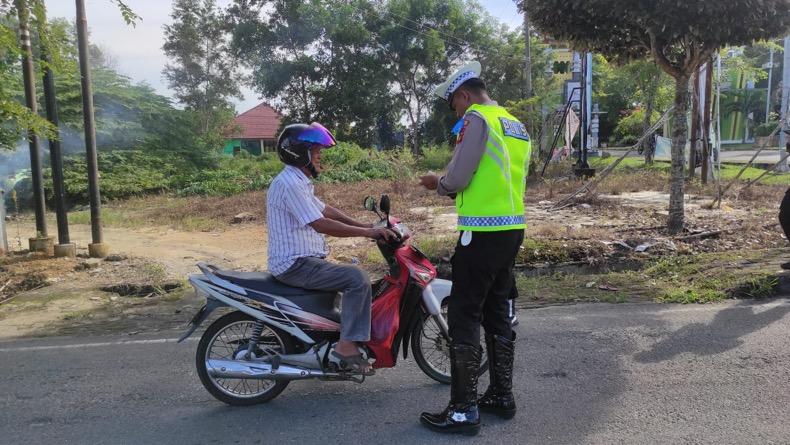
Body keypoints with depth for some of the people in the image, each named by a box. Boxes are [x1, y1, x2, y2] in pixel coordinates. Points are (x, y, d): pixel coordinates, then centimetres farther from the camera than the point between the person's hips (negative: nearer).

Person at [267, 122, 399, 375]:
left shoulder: (298, 182, 15)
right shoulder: (289, 184, -19)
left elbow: (325, 210, 18)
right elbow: (321, 224, -26)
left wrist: (364, 225, 9)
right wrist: (367, 232, -21)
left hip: (302, 261, 11)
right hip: (295, 265, -11)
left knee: (353, 276, 20)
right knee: (358, 279, -20)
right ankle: (348, 345, -15)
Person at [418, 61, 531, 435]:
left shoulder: (477, 118, -10)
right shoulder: (516, 124, 17)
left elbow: (457, 177, -15)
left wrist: (438, 184, 6)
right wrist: (457, 190, 18)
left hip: (483, 232, -9)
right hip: (512, 229, 9)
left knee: (463, 319, -3)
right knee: (497, 314, 16)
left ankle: (463, 411, 2)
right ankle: (502, 396, 25)